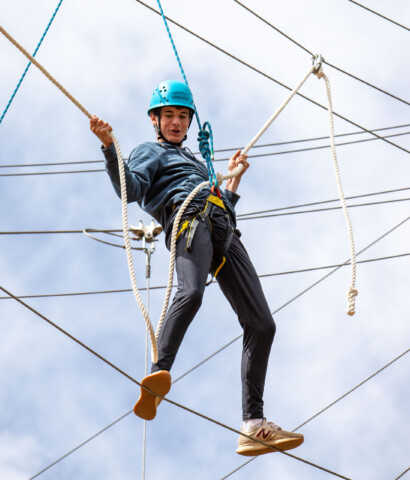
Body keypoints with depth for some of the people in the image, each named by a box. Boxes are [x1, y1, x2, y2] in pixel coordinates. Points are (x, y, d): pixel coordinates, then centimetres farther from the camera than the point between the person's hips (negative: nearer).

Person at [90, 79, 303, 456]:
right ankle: (160, 374, -49)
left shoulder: (194, 162, 43)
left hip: (224, 233, 7)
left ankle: (253, 426, -9)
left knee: (261, 324, -5)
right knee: (192, 292, -40)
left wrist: (235, 175, 50)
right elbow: (130, 189, -2)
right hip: (188, 222, -6)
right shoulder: (150, 152, 21)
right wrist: (109, 147, -14)